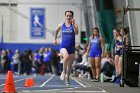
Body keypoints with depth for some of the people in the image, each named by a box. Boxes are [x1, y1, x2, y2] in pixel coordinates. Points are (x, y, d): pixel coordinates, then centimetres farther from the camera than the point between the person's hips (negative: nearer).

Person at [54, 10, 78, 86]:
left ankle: (67, 78, 28)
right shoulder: (61, 25, 3)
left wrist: (73, 24, -32)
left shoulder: (74, 25, -3)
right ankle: (64, 71, -15)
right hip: (63, 46, -1)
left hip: (71, 47, 1)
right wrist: (55, 39, 24)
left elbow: (76, 33, -22)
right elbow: (56, 31, 24)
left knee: (70, 64, 9)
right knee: (66, 56, -34)